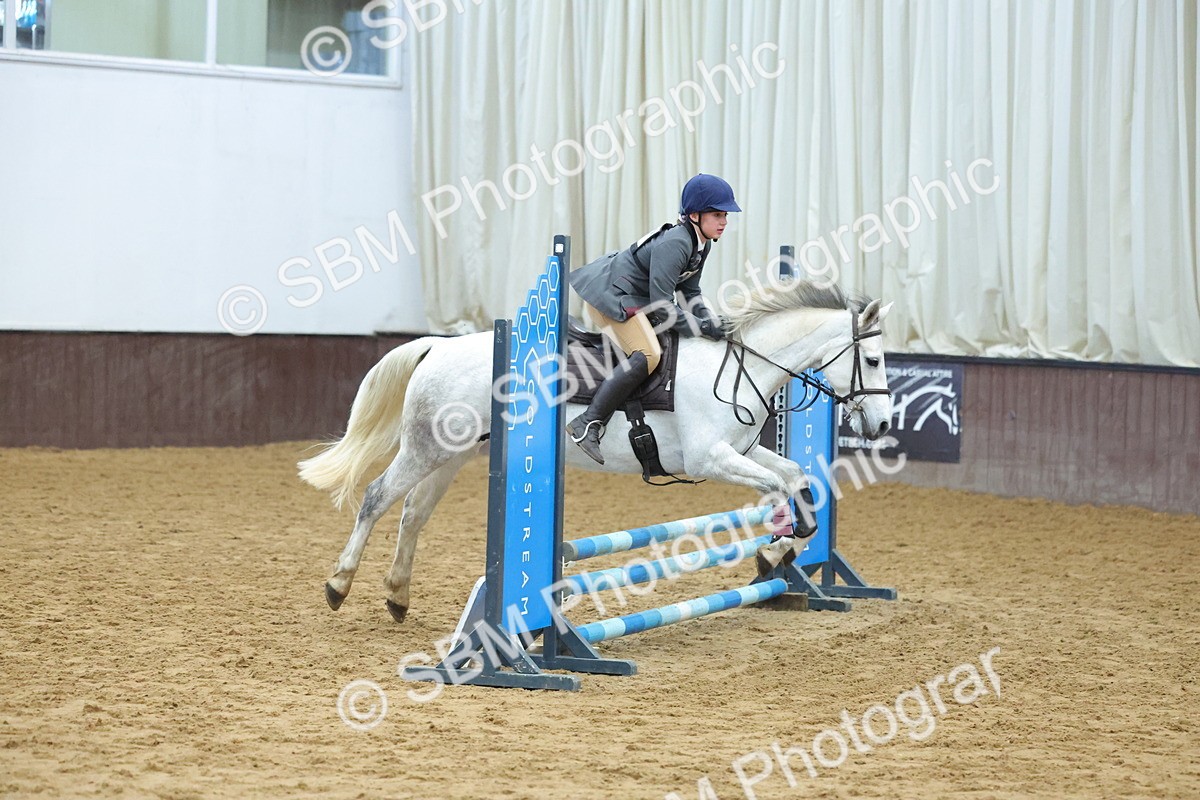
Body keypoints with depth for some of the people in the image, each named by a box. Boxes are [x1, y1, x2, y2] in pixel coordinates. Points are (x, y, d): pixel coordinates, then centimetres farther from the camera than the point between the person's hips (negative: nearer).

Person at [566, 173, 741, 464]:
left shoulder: (702, 244, 4)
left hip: (634, 297, 11)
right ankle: (588, 424, -26)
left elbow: (690, 292, 13)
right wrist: (703, 328, -23)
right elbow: (662, 307, -27)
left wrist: (712, 321, -2)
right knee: (647, 355, -27)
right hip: (611, 295, -11)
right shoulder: (674, 243, -26)